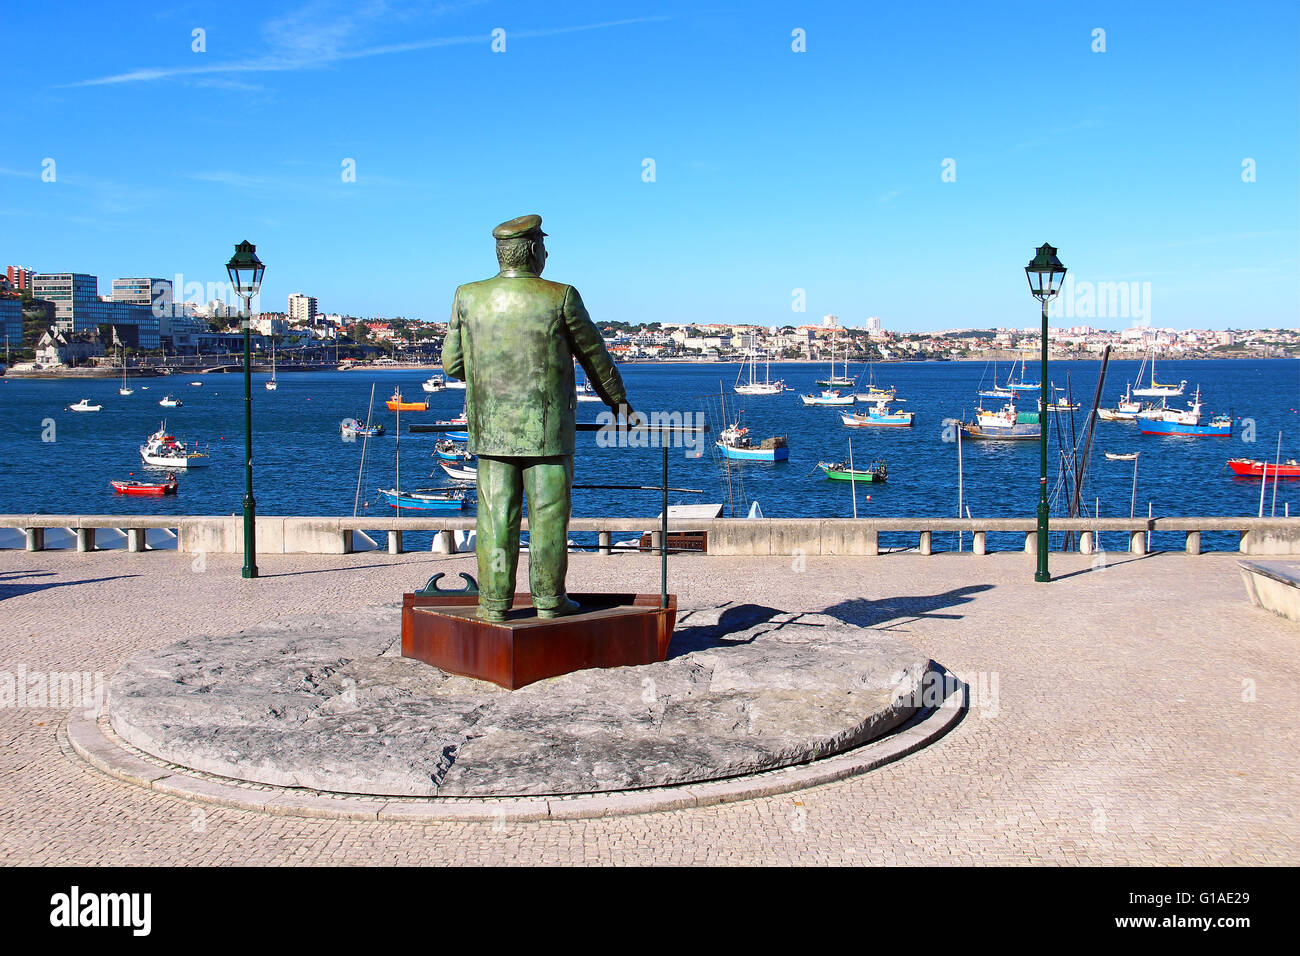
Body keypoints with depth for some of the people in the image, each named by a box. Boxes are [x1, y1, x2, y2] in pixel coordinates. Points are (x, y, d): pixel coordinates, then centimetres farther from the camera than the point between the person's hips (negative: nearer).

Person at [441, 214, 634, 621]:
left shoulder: (468, 297, 0)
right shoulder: (561, 297, -8)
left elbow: (452, 363, 6)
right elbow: (595, 356, 3)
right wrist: (617, 399, 18)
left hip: (490, 429, 3)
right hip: (547, 429, -3)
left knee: (496, 515, 7)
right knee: (548, 514, 6)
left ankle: (495, 601, 10)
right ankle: (549, 599, 12)